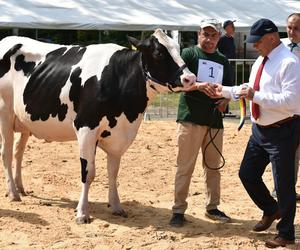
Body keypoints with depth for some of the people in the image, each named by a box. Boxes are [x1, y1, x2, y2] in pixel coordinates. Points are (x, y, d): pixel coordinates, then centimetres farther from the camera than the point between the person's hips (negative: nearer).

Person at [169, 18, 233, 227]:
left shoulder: (223, 61, 17)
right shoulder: (189, 54, 0)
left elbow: (229, 87, 24)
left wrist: (226, 100, 1)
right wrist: (199, 85, -30)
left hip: (215, 121, 6)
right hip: (191, 118, -5)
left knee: (213, 166, 13)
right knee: (185, 167, -3)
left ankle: (212, 208, 25)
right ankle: (179, 210, 2)